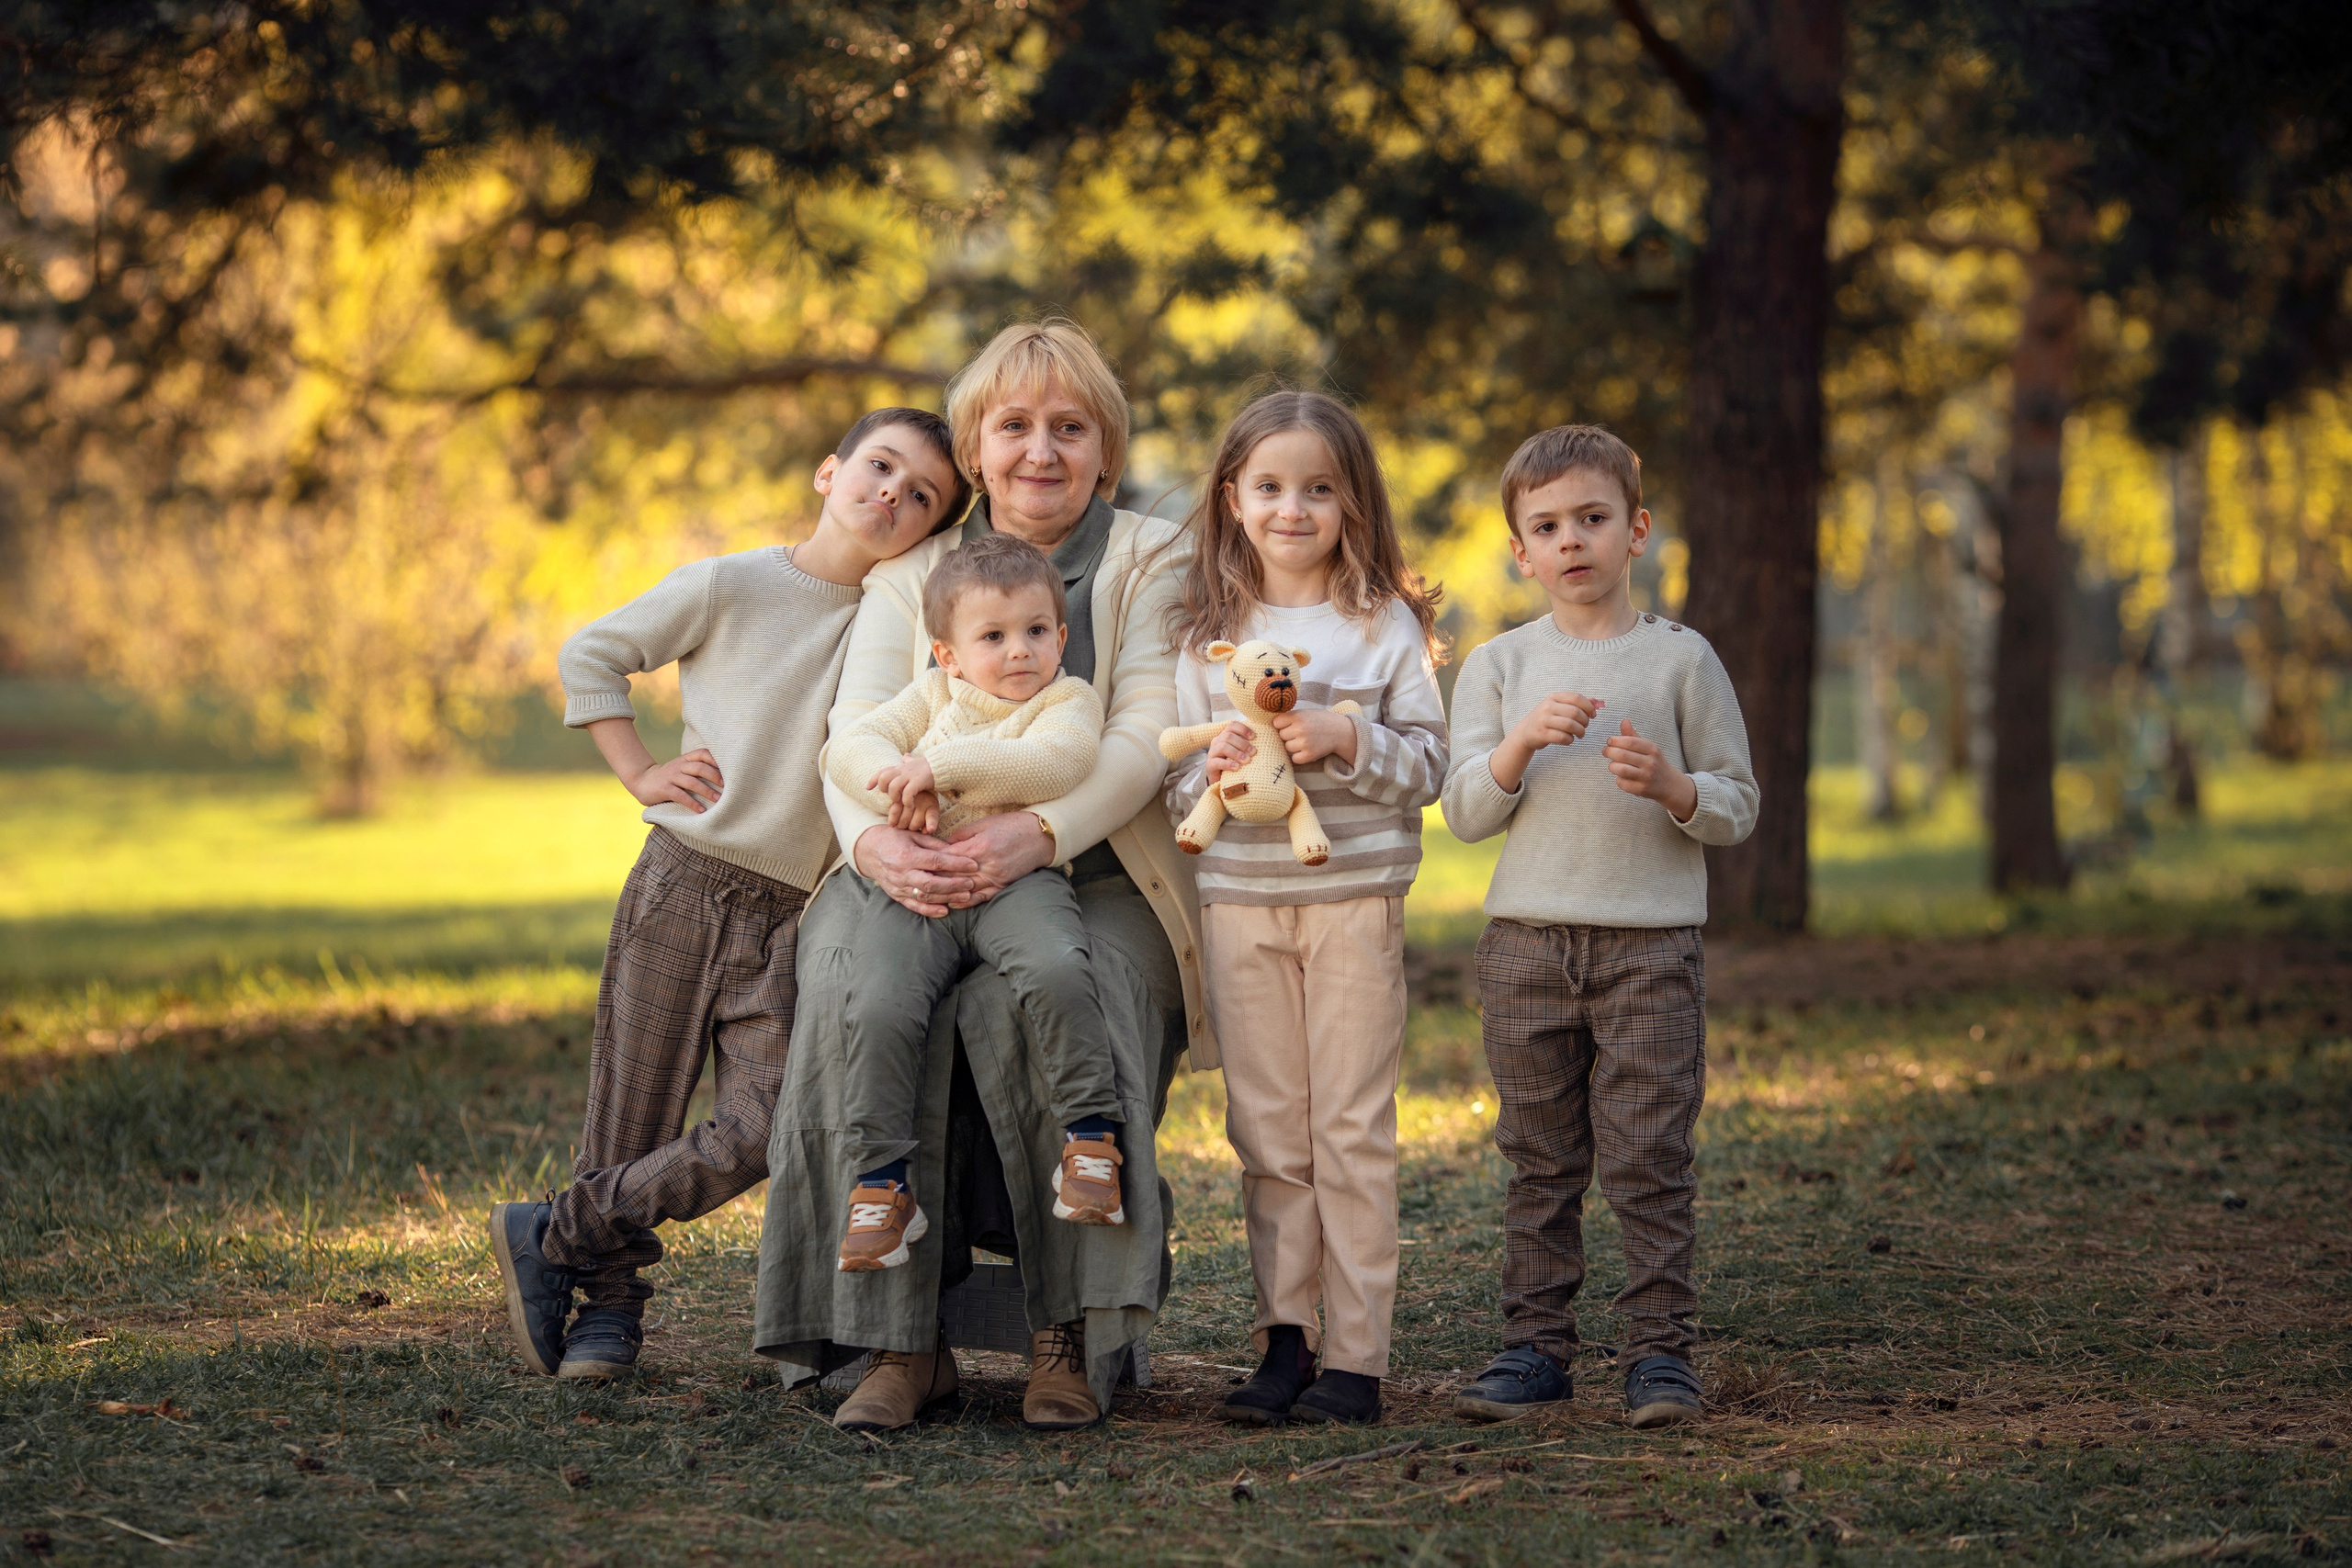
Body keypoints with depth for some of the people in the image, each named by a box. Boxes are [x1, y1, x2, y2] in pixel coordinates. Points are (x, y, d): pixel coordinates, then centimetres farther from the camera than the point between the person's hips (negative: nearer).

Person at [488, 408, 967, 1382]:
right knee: (633, 1126, 0)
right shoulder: (728, 587, -1)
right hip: (685, 882, -2)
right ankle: (607, 1307, 18)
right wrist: (641, 774, 0)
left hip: (794, 914, 2)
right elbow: (591, 656, 8)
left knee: (756, 1134, -10)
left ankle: (551, 1237, 5)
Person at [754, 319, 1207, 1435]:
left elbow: (1147, 735, -7)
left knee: (1022, 1008, -35)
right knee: (858, 1000, -30)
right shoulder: (909, 576, 17)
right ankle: (898, 1341, -24)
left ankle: (1071, 1336, -21)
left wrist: (1038, 833, -25)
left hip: (1094, 877, -2)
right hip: (922, 881, 2)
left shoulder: (1152, 563, 8)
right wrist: (874, 840, -21)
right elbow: (856, 733, 3)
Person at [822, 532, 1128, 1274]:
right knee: (881, 1010, -22)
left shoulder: (1070, 700, 11)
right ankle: (881, 1186, -12)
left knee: (1056, 971, -33)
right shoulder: (932, 694, 22)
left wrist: (941, 767, -16)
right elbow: (848, 751, 11)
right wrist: (902, 793, -11)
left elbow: (1052, 765, -11)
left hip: (1019, 877, -2)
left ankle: (1091, 1136, -19)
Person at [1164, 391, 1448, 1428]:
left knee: (1352, 1129, -2)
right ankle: (1283, 1336, 12)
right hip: (1240, 898, 2)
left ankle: (1355, 1355, 2)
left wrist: (1347, 739, -16)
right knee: (1266, 1133, 5)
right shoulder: (1207, 634, 8)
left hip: (1355, 894, -2)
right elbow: (1174, 781, 9)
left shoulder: (1385, 625, 2)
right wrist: (1212, 770, -12)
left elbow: (1428, 763, 0)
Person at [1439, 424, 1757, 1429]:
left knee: (1648, 1159, -4)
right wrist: (1521, 743, -16)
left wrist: (1671, 785, -16)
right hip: (1528, 942, 2)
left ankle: (1658, 1351, 1)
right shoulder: (1499, 667, 7)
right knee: (1541, 1163, 7)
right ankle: (1536, 1347, 12)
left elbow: (1738, 807, 4)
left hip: (1651, 944, -2)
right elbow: (1466, 814, 0)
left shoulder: (1680, 659, 2)